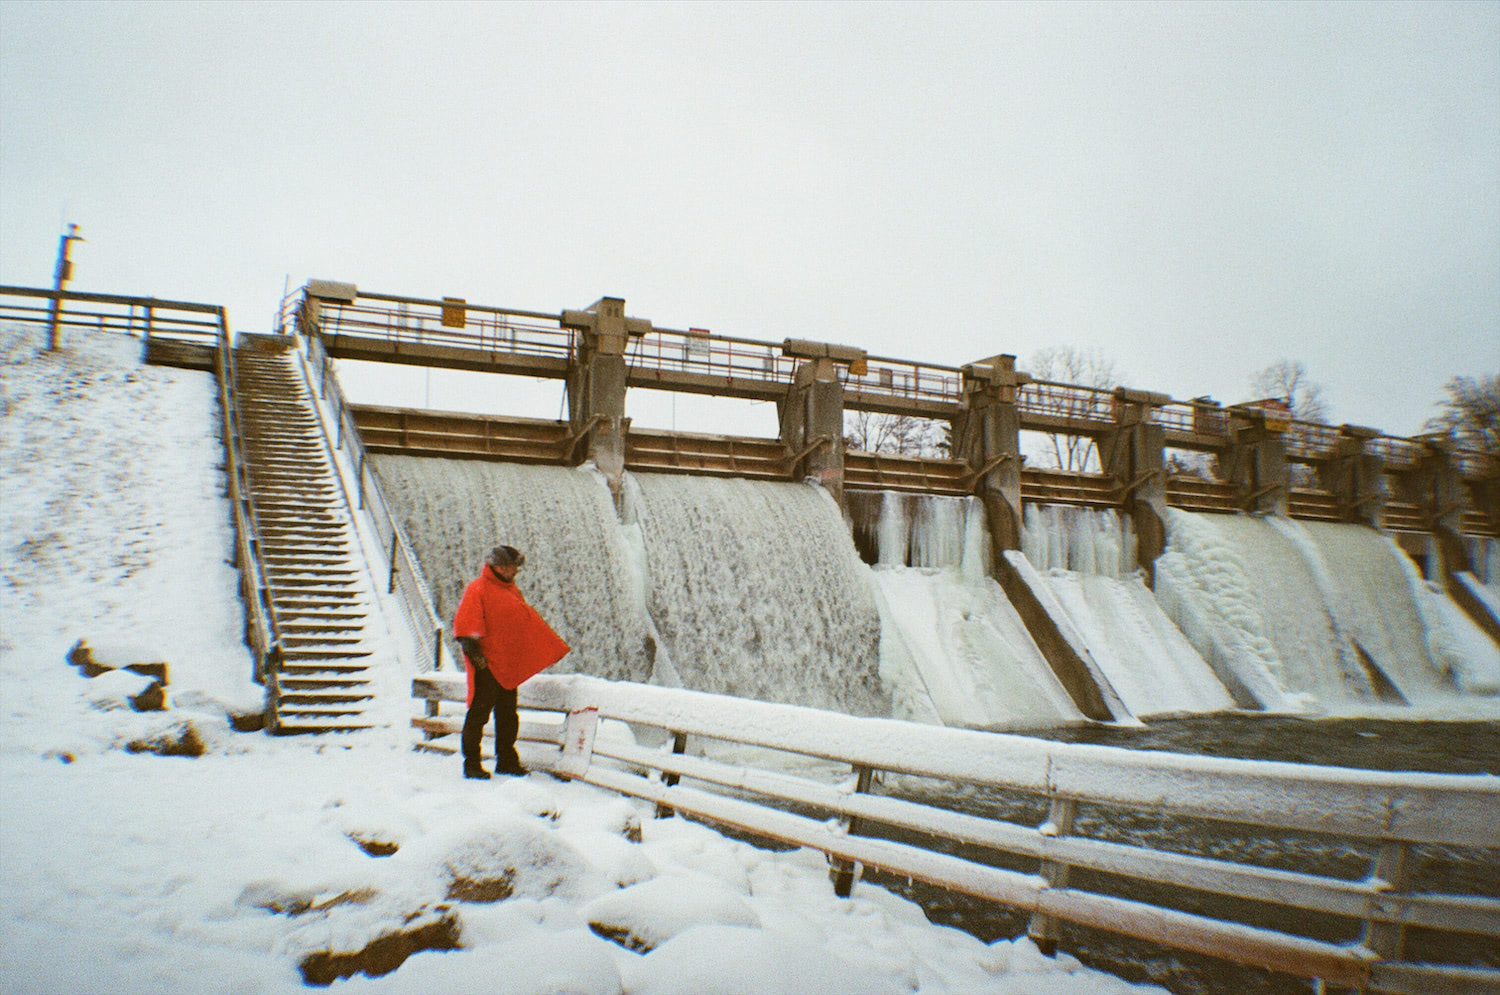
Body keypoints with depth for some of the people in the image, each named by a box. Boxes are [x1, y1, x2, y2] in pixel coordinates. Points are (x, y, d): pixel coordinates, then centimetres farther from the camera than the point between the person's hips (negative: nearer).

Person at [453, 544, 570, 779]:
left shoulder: (513, 592, 19)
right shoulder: (478, 589, -5)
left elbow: (530, 622, 25)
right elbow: (465, 622, -11)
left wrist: (554, 647, 25)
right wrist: (472, 649, -21)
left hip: (509, 665, 8)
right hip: (486, 665, -7)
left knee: (508, 715, 12)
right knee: (479, 712, -3)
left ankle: (507, 761, 21)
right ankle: (471, 763, 6)